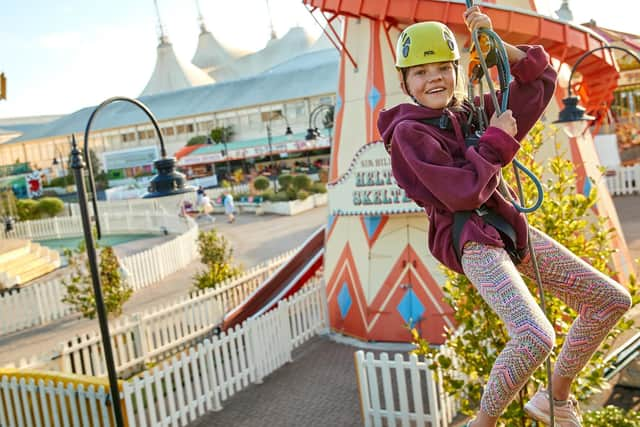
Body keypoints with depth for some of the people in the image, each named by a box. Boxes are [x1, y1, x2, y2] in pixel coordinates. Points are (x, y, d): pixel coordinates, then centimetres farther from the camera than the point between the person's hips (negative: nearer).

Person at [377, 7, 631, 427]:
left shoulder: (472, 111, 11)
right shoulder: (409, 131, -10)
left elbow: (540, 79, 17)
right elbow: (463, 194, -19)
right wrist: (496, 140, -11)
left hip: (511, 227, 8)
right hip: (470, 239, -8)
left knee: (612, 299, 10)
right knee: (536, 337, -29)